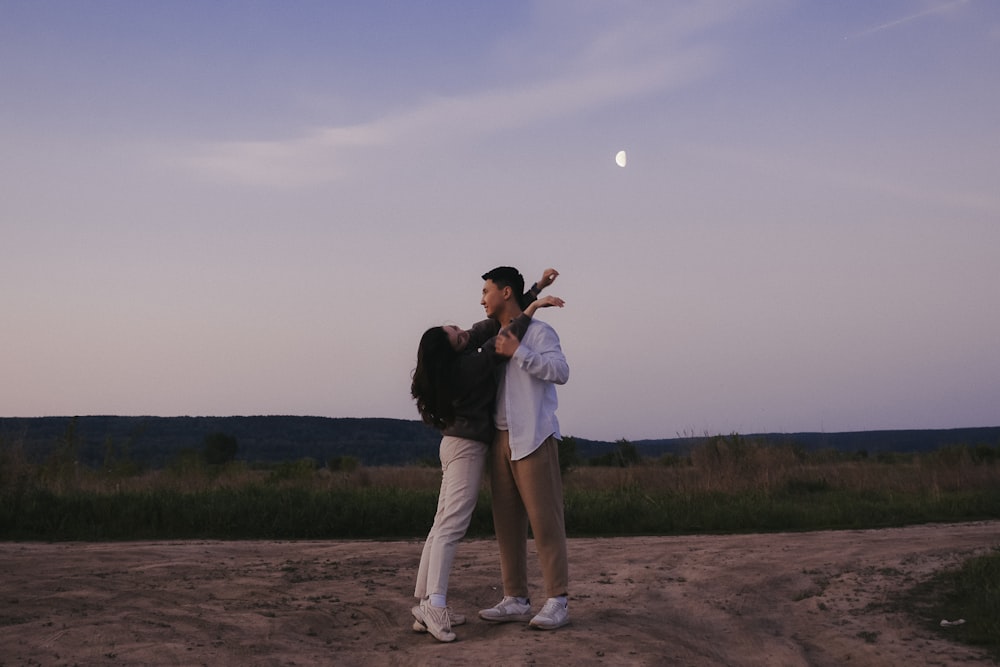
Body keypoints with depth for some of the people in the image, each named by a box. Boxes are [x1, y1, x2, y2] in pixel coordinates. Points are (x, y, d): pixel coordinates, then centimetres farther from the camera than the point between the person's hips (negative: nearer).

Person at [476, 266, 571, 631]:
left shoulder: (538, 332, -2)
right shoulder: (494, 339, 19)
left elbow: (560, 371, -17)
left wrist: (518, 352, -17)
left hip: (534, 439, -7)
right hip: (501, 439, 7)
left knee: (544, 518, -6)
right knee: (507, 521, 5)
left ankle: (557, 601, -2)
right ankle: (516, 599, 10)